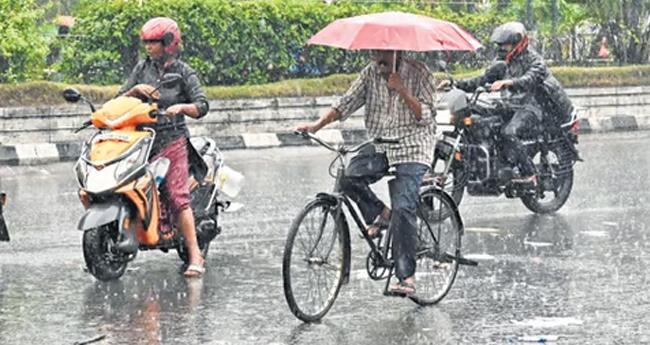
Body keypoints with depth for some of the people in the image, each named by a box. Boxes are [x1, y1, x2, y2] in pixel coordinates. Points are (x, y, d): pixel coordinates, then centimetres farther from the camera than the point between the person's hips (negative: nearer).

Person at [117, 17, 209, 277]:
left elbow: (202, 106, -6)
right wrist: (136, 90, -9)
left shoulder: (183, 72, 1)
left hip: (171, 140, -5)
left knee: (177, 196, -15)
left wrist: (181, 107, -25)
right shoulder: (142, 68, 11)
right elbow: (120, 100, 11)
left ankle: (195, 257, -17)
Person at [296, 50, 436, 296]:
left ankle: (406, 277, -17)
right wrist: (317, 125, -12)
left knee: (403, 209, -18)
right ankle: (379, 215, 4)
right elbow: (347, 103, 1)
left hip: (411, 149, -5)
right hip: (379, 147, 5)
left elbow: (425, 116, -13)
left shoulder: (418, 73, -7)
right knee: (350, 178, -24)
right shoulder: (371, 73, 5)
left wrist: (401, 90, -24)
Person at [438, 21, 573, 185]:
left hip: (534, 103, -9)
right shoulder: (503, 61, 17)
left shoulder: (533, 60, -8)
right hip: (514, 104, 9)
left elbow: (528, 80, -28)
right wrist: (455, 84, 4)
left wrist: (506, 82, -48)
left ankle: (528, 173, -26)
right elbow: (484, 79, 16)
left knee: (509, 133, -31)